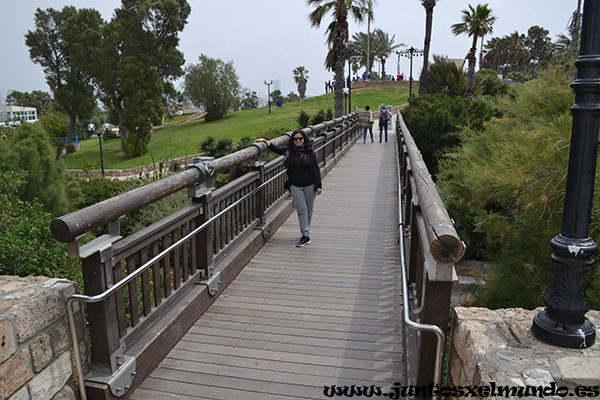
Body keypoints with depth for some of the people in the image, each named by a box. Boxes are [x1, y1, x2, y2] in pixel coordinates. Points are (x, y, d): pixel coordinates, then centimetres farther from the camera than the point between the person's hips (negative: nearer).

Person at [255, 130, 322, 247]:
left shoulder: (310, 152, -3)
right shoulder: (289, 151, 2)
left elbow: (316, 169, -2)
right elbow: (276, 149, 6)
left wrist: (319, 186, -5)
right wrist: (265, 141, -7)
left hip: (310, 185, -1)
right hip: (295, 186, 1)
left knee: (309, 210, 9)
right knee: (301, 210, -2)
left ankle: (306, 231, 24)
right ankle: (305, 236, 0)